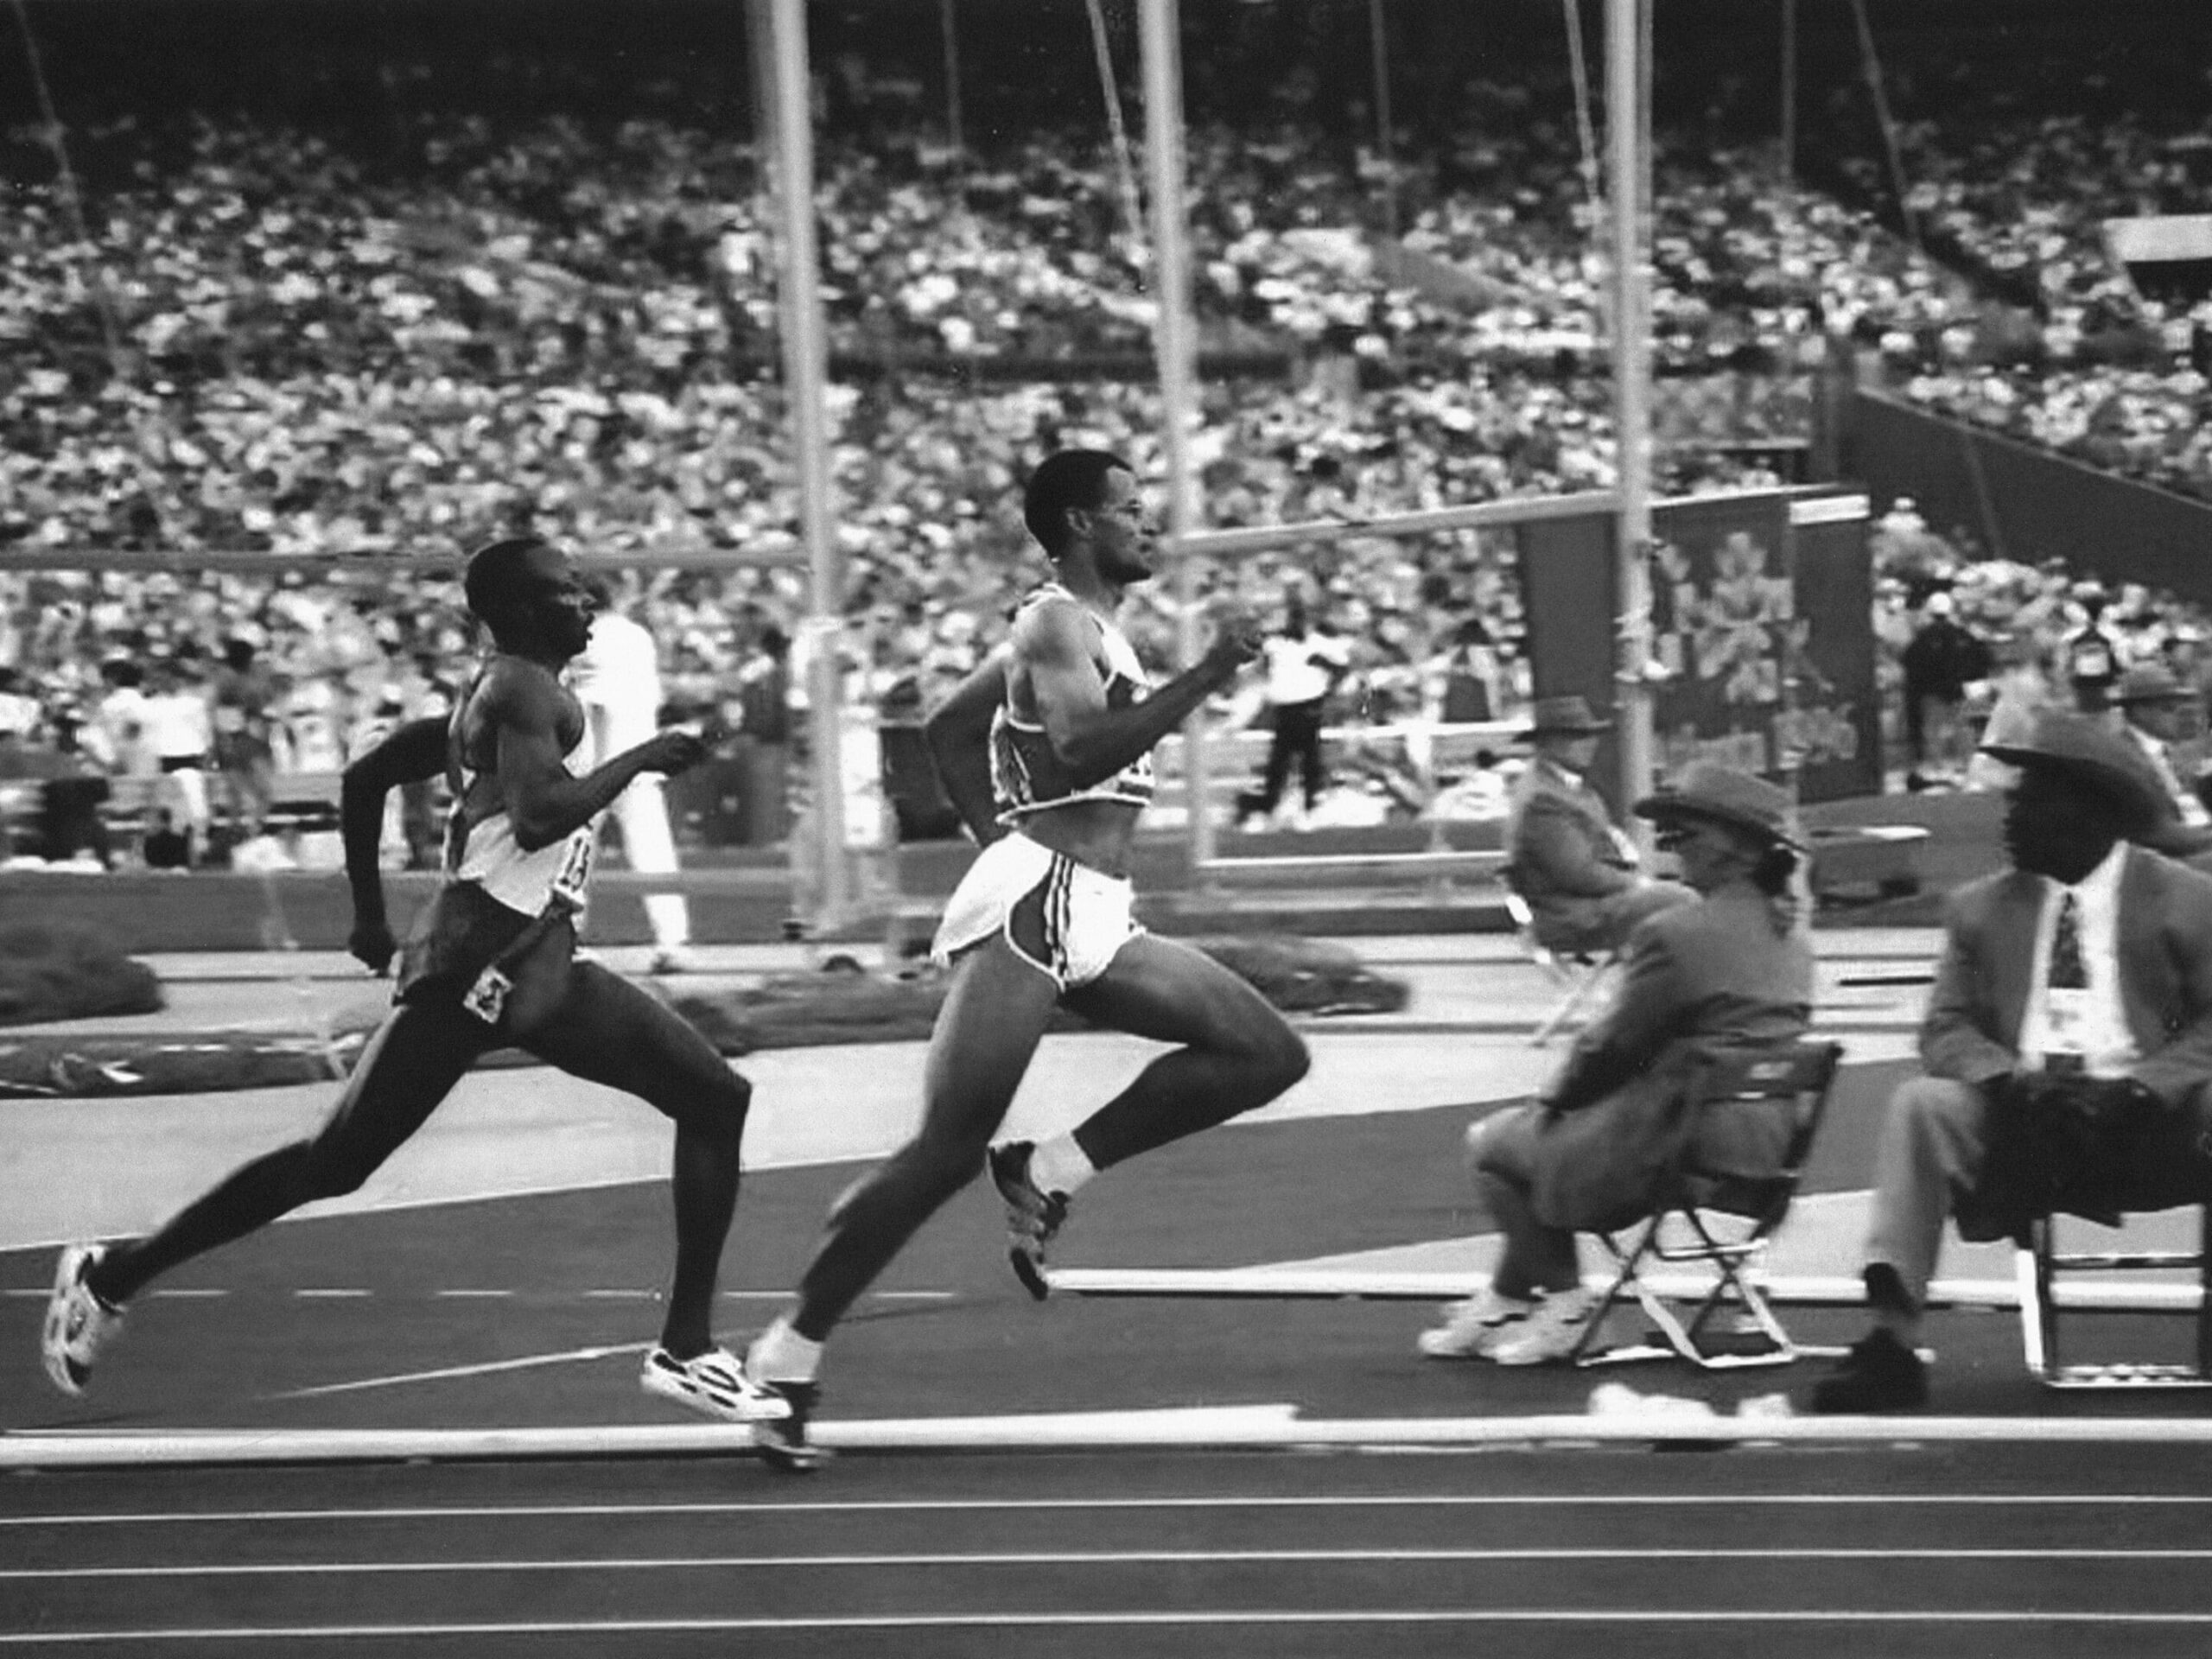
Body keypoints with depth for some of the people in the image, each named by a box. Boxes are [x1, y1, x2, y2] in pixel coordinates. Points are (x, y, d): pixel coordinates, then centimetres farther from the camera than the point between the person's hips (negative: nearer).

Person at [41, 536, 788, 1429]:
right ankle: (113, 1273, 8)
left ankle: (687, 1348, 1)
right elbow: (537, 815, -29)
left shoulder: (492, 696, 18)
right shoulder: (525, 693, -12)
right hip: (477, 966, -10)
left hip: (537, 971, 10)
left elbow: (362, 781, 24)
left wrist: (371, 916, 29)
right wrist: (640, 758, -15)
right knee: (333, 1163, -5)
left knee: (718, 1100, 3)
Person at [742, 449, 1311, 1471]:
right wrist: (1207, 677, -22)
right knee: (947, 1150, -14)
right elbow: (1084, 749, -23)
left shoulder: (1076, 629, 22)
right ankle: (785, 1361, -10)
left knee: (1266, 1054, 3)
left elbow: (946, 727, 29)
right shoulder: (1060, 623, -7)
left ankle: (1048, 1175, 1)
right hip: (1030, 911, -10)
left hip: (1093, 923, 10)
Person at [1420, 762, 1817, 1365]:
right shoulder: (1792, 936, 7)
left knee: (1493, 1144, 11)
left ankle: (1563, 1300, 18)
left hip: (1686, 1145, -9)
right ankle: (1501, 1309, 29)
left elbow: (1613, 1045, -12)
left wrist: (1556, 1096, 9)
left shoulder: (1674, 933, -18)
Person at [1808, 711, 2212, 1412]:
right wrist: (2004, 1076, -13)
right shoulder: (1981, 908, 15)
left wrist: (2142, 1087, -19)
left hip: (2146, 1119, -2)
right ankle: (1892, 1342, -33)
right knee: (1921, 1103, -26)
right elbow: (1947, 1027, 10)